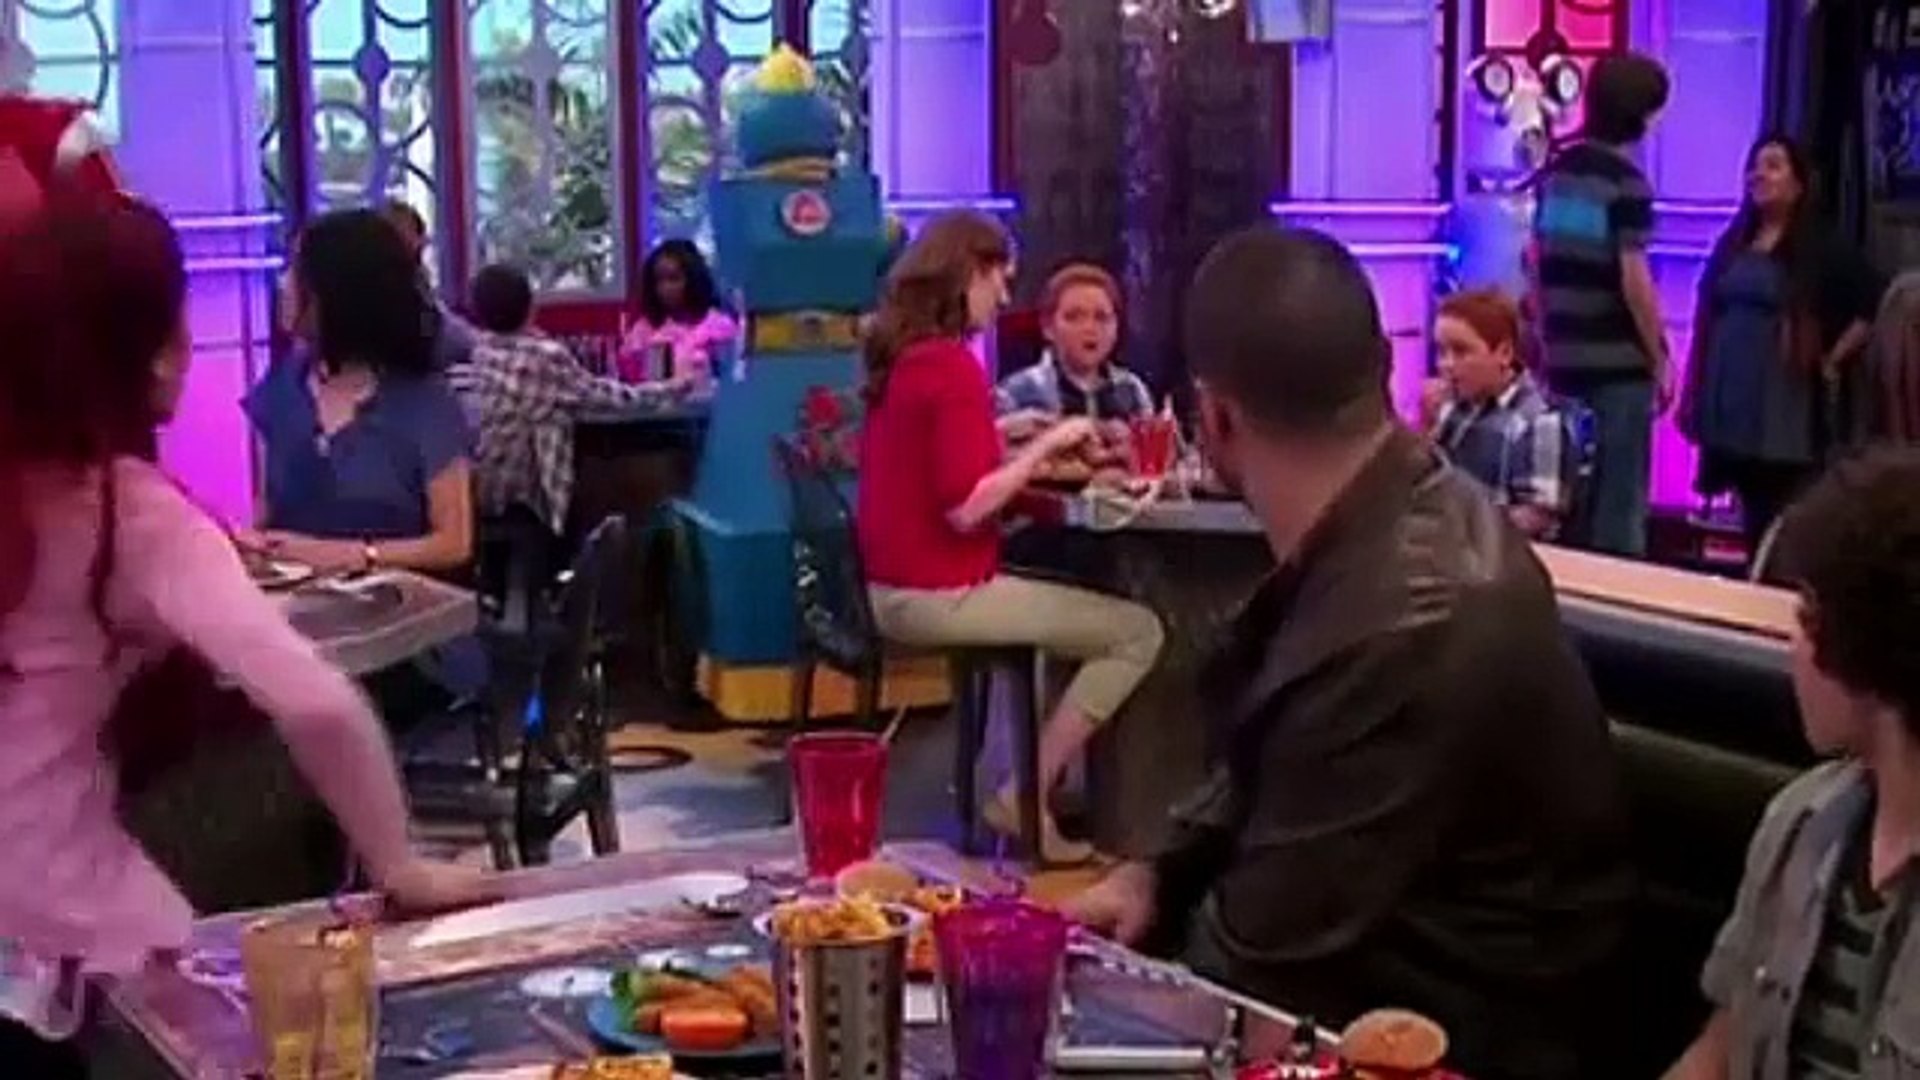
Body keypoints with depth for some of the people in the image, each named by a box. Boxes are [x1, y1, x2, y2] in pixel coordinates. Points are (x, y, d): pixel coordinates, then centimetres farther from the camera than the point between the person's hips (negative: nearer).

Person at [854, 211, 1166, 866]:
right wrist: (1045, 446, -14)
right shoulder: (953, 366, -18)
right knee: (1139, 633, -8)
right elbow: (965, 508, -23)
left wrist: (1013, 442, 16)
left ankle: (1038, 778, 23)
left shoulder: (899, 356, 10)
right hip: (938, 596, -10)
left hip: (893, 589, 10)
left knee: (1075, 603, 29)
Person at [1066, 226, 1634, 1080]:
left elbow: (1258, 953, -23)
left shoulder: (1406, 623, -31)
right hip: (1371, 957, 7)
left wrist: (1118, 976, -5)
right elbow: (1267, 766, 13)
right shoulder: (1397, 522, -2)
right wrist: (1158, 873, -1)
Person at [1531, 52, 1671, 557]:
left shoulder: (1557, 170, 8)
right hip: (1618, 363, -7)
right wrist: (1660, 359, -7)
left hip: (1564, 358, 7)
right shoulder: (1626, 181, -13)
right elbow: (1634, 280, -16)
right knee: (1620, 502, 0)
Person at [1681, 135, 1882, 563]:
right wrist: (1693, 397, 11)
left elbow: (1876, 304, -8)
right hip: (1730, 405, 5)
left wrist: (1834, 359, -7)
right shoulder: (1732, 242, 14)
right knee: (1752, 520, 11)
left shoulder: (1820, 248, -3)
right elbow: (1705, 320, 15)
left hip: (1784, 411, -5)